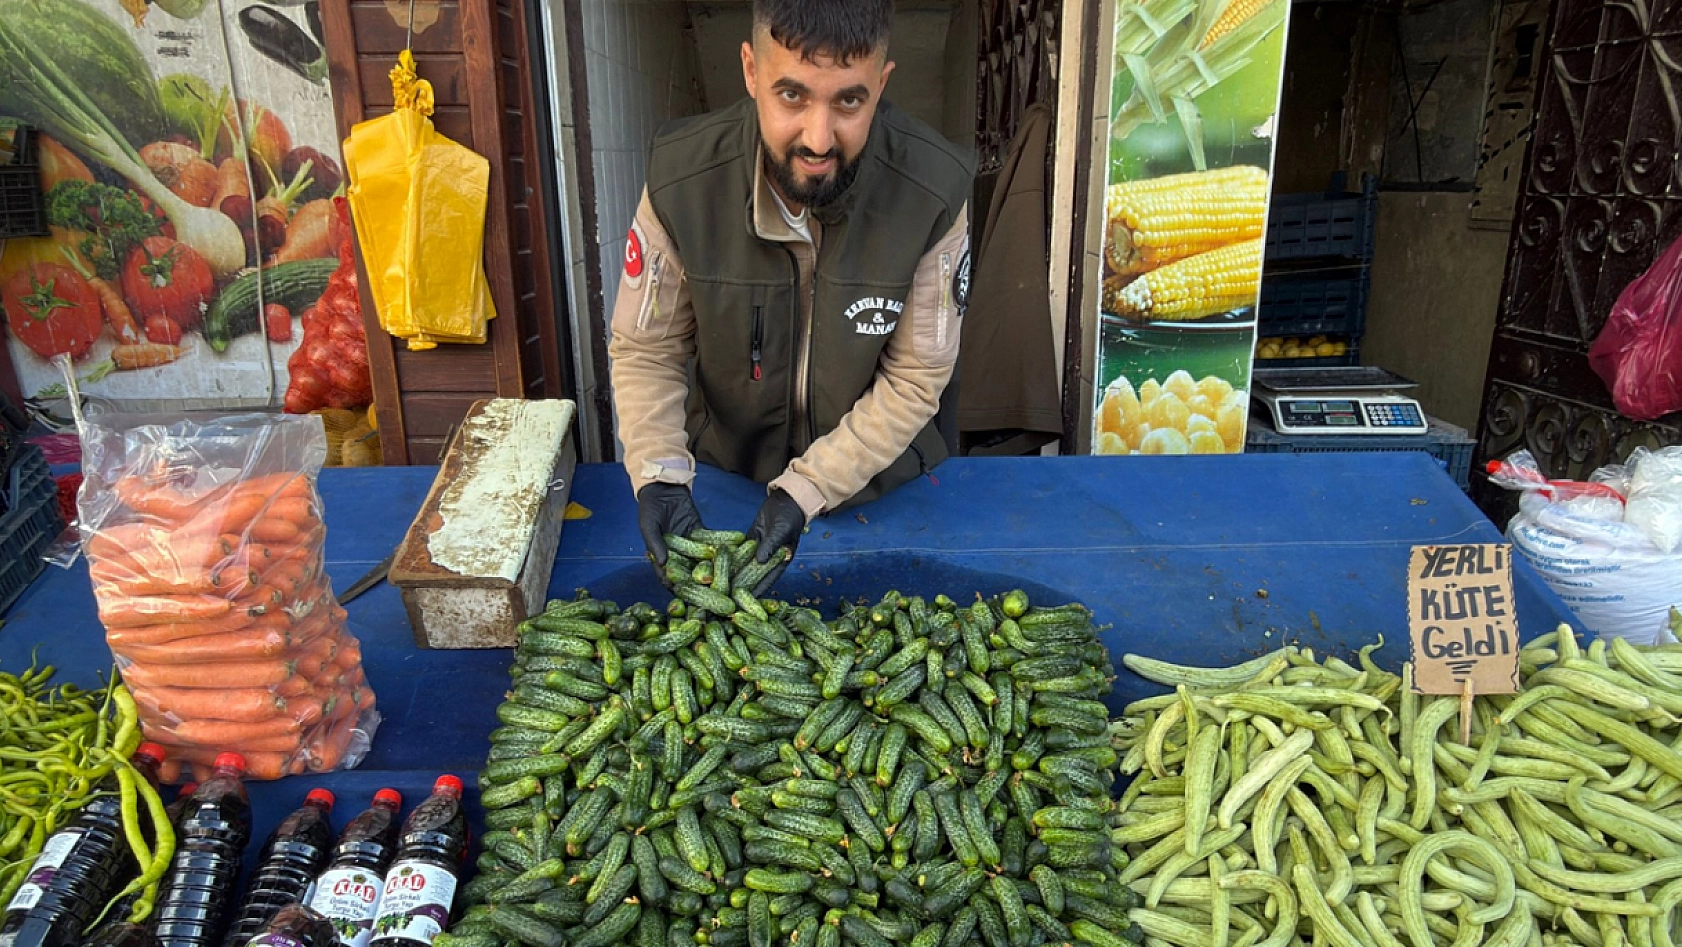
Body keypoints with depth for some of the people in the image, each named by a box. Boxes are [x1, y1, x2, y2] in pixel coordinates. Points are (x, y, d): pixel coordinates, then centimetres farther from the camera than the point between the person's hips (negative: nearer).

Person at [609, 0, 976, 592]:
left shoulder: (937, 192, -27)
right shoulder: (680, 179, -25)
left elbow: (915, 378, -19)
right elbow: (644, 351, -12)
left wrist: (803, 492, -27)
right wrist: (659, 476, -28)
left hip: (879, 476, 0)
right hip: (725, 470, 1)